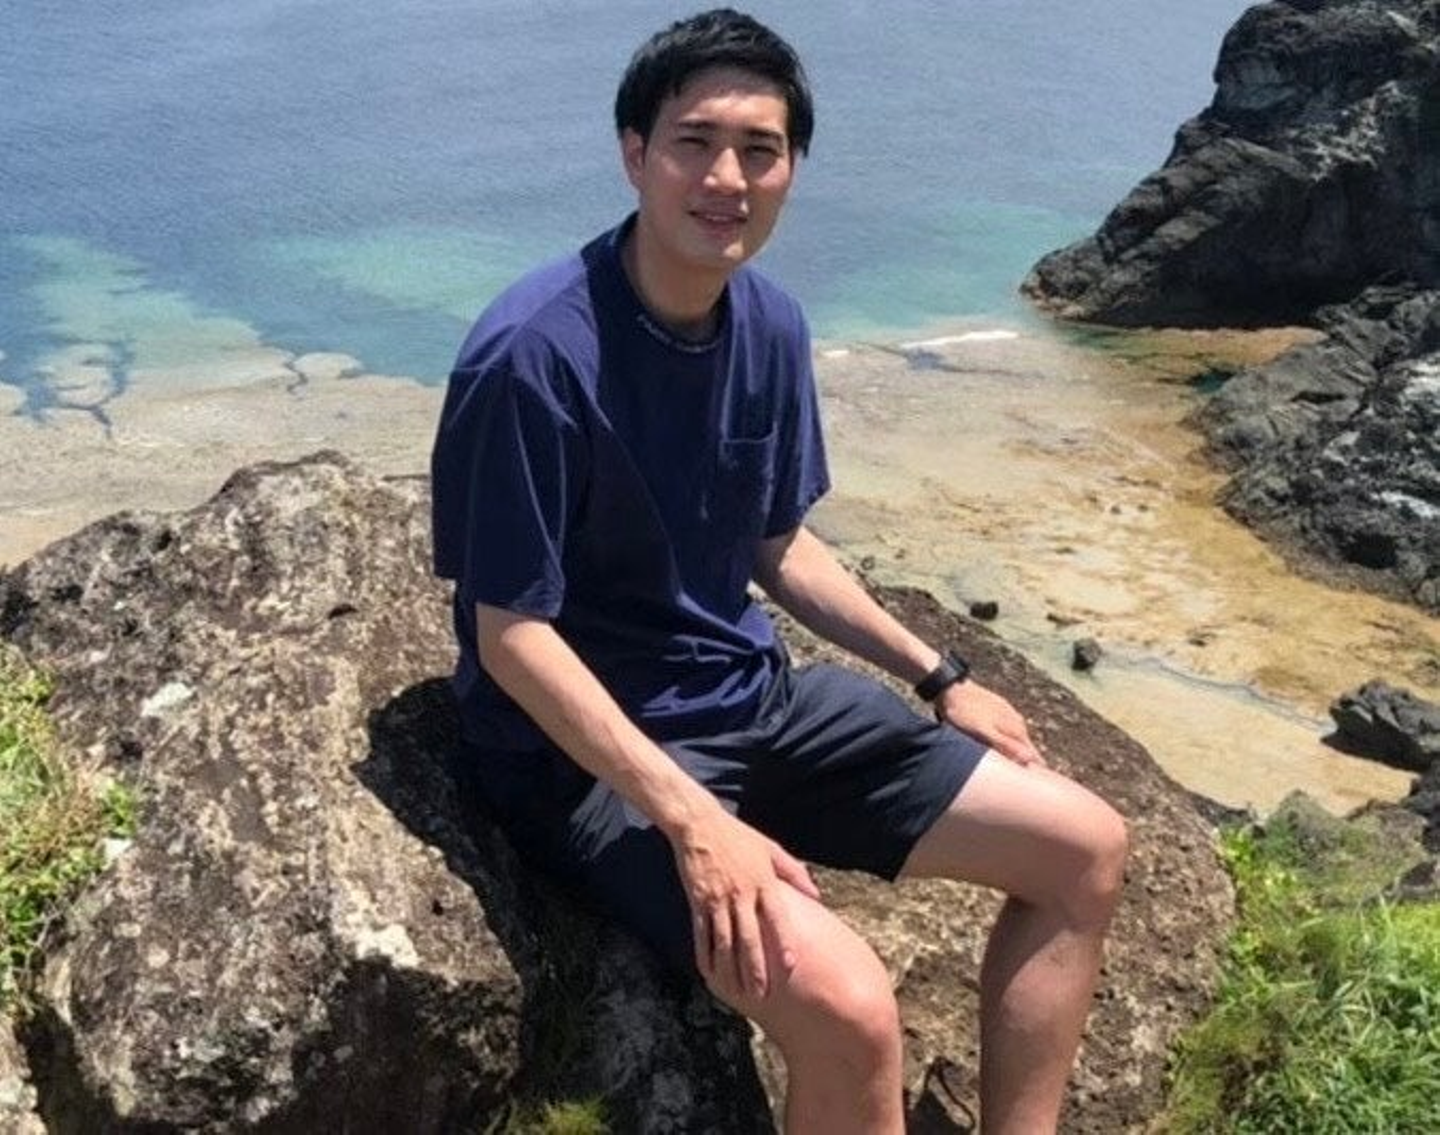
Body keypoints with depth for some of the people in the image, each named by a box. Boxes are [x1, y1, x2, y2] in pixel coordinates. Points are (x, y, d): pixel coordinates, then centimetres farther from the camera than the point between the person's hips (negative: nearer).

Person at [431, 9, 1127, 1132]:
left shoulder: (771, 324, 0)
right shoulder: (535, 353, -23)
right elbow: (512, 636, -21)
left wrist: (938, 676, 11)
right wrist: (694, 823, -28)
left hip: (749, 691, 8)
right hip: (588, 743, -8)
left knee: (1086, 848, 5)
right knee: (848, 1006, -29)